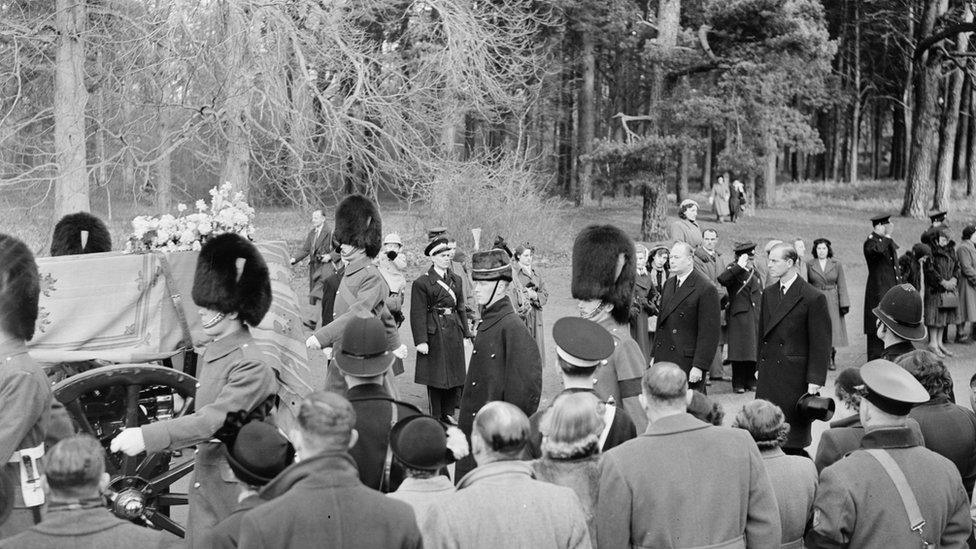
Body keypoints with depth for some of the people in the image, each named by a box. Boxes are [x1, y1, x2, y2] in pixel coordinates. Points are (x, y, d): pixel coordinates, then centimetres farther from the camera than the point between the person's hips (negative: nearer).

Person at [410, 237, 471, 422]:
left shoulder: (456, 280, 11)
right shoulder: (422, 282, -7)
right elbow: (418, 314, -10)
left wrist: (466, 333, 11)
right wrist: (421, 341, -15)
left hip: (454, 334, 6)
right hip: (434, 334, -5)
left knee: (454, 375, 8)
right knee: (436, 378, 1)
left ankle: (448, 414, 20)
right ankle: (436, 418, 10)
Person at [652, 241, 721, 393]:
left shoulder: (706, 289, -11)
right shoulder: (669, 284, 14)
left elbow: (709, 333, -14)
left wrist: (699, 367, -18)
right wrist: (654, 355, 16)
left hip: (688, 363, -7)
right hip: (664, 359, 7)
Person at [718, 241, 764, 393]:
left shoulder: (756, 273, 15)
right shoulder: (733, 269, -5)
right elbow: (722, 280, -27)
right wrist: (739, 267, -32)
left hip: (756, 316, 6)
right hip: (739, 316, -6)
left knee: (754, 349, 8)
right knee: (739, 351, -5)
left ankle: (750, 380, 18)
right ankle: (738, 383, 3)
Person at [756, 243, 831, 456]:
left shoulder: (813, 298, -8)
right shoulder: (768, 294, 13)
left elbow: (821, 343, -9)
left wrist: (815, 380, -13)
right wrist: (759, 366, 14)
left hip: (795, 376, -6)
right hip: (768, 375, 6)